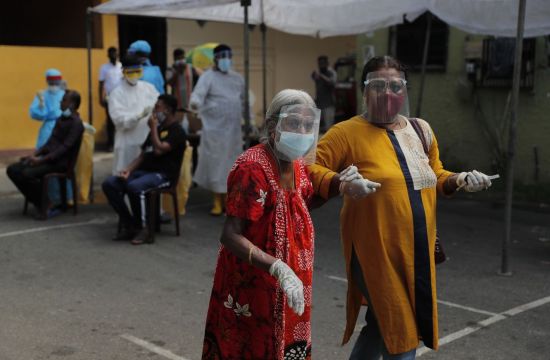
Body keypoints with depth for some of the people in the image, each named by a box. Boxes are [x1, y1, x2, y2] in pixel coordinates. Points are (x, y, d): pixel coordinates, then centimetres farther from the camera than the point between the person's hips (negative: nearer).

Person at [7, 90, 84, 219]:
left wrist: (41, 160, -23)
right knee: (12, 170, -5)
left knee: (27, 174, -29)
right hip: (47, 158, 9)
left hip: (60, 162, -9)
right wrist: (35, 154, 1)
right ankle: (37, 202, 1)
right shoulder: (61, 119, 18)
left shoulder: (76, 123, -11)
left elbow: (65, 148, -19)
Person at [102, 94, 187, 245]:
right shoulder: (157, 129, 22)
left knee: (134, 187, -36)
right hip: (144, 171, 8)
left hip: (163, 175, -8)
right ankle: (128, 225, -9)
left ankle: (143, 228, -18)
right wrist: (129, 169, 2)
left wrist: (153, 128, -6)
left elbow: (159, 150, -19)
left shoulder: (176, 131, -4)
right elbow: (143, 154, 19)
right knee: (109, 183, -12)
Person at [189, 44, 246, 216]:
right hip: (214, 129, -5)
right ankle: (217, 201, 7)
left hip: (233, 129, 5)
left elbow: (244, 101, 21)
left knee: (231, 164, 8)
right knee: (215, 164, -2)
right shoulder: (208, 76, -6)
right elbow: (198, 92, -23)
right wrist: (195, 102, -45)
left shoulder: (237, 78, 13)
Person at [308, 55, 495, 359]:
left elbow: (435, 176, 23)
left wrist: (461, 180, 4)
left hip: (418, 252, 7)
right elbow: (310, 167, -15)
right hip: (376, 252, -7)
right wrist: (341, 183, -32)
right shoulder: (348, 132, -10)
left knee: (383, 329, 21)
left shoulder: (421, 130, 11)